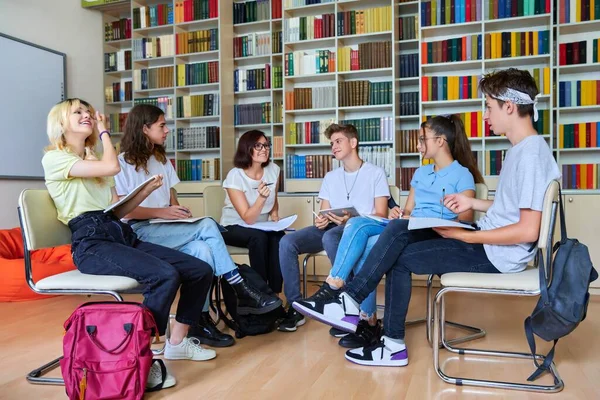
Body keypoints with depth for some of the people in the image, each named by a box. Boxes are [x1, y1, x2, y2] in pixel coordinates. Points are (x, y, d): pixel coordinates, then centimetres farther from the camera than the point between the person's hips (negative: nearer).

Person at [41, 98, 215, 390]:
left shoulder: (94, 160, 26)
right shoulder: (54, 158, 0)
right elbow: (112, 167, -16)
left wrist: (147, 189, 6)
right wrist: (104, 131, 2)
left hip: (123, 235, 8)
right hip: (92, 242, -8)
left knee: (201, 270, -5)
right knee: (165, 275, -32)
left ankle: (177, 342, 10)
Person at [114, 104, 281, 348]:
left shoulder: (162, 160, 18)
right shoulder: (122, 163, -3)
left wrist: (179, 212, -7)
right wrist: (161, 212, -20)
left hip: (167, 230, 6)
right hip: (138, 232, -6)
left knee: (202, 251, -28)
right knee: (207, 226, -27)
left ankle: (200, 321, -20)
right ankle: (242, 292, -21)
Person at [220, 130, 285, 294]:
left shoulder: (273, 170, -5)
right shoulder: (235, 176, -20)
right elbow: (248, 219, -23)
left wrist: (274, 214, -6)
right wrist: (262, 197, -38)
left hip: (261, 227, 4)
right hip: (234, 228, -4)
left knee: (278, 237, -28)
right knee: (259, 237, -34)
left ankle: (274, 293, -21)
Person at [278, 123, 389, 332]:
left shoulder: (376, 173, 3)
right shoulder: (330, 177, 20)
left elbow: (381, 216, -4)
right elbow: (324, 213, 17)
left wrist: (351, 220, -21)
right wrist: (320, 220, -9)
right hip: (332, 228, 6)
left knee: (330, 237, -40)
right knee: (287, 242, -21)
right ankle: (295, 307, -17)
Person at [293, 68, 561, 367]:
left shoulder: (531, 154, -20)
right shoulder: (520, 148, 11)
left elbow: (528, 231, -25)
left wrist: (463, 235, -20)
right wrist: (473, 203, 10)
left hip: (499, 254, -9)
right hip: (488, 241, 9)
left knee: (399, 258, -9)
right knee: (398, 232, 0)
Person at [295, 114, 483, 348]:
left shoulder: (462, 174, 3)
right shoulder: (420, 173, 24)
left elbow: (466, 218, -4)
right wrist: (399, 213, -1)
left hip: (436, 235, -6)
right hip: (405, 229, 6)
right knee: (358, 223, -23)